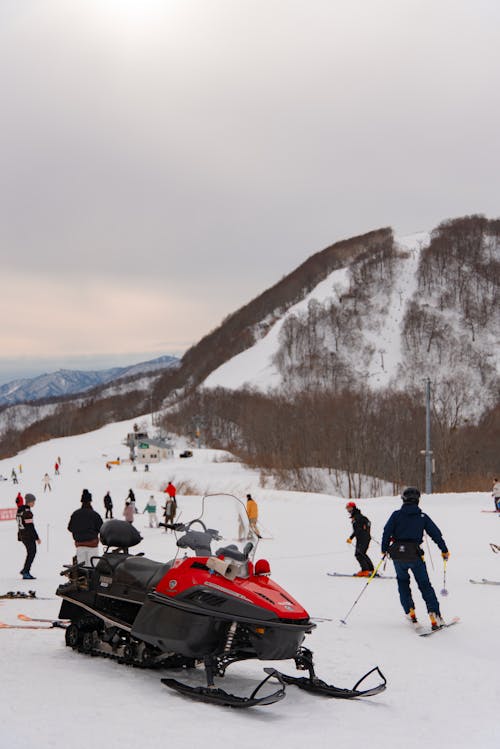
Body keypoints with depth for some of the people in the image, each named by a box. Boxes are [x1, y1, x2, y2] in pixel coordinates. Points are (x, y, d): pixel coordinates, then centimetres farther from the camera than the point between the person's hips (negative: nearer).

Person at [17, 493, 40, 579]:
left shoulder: (20, 510, 9)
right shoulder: (27, 512, -20)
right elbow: (30, 526, -21)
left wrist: (20, 536, 23)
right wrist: (37, 538, -16)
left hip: (22, 534, 9)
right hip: (28, 535, -9)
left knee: (31, 552, 19)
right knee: (32, 552, 0)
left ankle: (25, 570, 23)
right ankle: (26, 573, 1)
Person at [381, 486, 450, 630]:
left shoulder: (396, 514, 2)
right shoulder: (422, 516, 4)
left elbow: (387, 531, -4)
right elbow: (436, 533, 6)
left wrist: (384, 549, 9)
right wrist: (444, 550, 17)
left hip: (397, 554, 1)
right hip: (415, 554, 0)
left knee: (403, 582, 21)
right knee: (425, 585, 6)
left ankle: (410, 612, 13)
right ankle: (434, 614, -7)